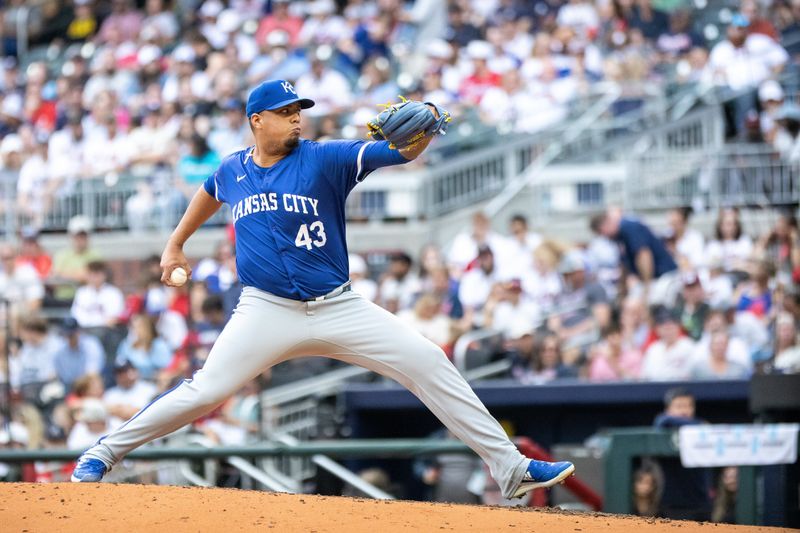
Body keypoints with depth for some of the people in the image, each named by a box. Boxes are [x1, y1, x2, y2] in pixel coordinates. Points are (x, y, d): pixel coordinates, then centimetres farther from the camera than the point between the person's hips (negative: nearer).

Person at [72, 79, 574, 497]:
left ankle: (510, 467, -7)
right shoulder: (232, 170, 4)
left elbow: (401, 150, -19)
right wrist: (176, 244, 33)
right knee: (205, 391, -11)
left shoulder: (325, 159, -6)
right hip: (268, 312, 0)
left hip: (339, 307, 0)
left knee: (429, 364, -11)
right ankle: (103, 454, 6)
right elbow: (209, 193, 31)